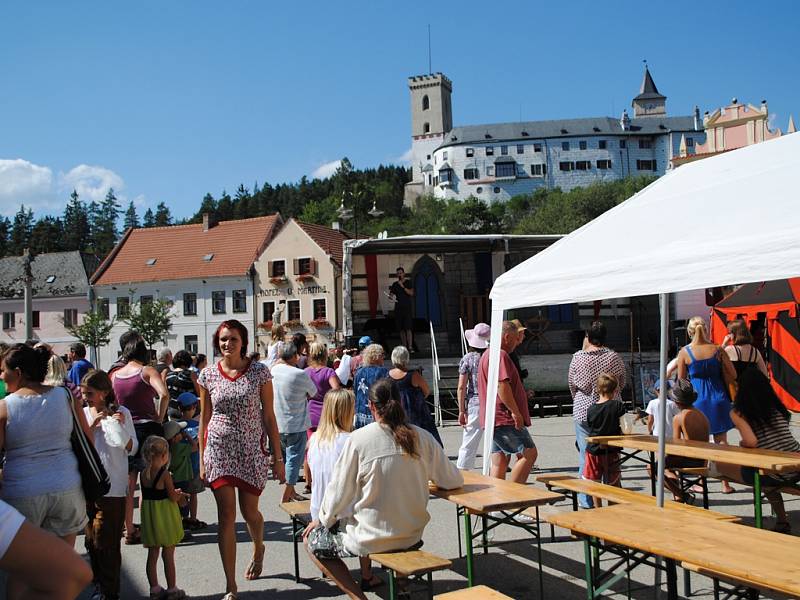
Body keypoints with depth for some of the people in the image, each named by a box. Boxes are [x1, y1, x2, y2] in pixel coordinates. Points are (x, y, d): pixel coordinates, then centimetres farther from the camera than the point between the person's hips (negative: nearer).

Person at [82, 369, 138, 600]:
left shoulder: (121, 412, -1)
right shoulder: (83, 414, 8)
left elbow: (132, 449, 0)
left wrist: (121, 426, -15)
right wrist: (93, 424, -10)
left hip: (112, 487, -4)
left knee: (105, 542, -3)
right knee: (92, 540, 12)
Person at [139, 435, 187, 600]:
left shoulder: (143, 473, 1)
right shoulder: (165, 474, -18)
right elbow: (173, 498, -16)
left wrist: (175, 493, 8)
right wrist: (179, 495, 6)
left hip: (149, 516, 6)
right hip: (165, 517, -6)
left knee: (152, 555, 14)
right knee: (168, 555, 4)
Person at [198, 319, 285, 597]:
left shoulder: (259, 372, -4)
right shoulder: (208, 375, 1)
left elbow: (269, 417, -2)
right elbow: (204, 420, 7)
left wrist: (278, 457, -2)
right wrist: (202, 460, 7)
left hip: (252, 451, -1)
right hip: (219, 450, 1)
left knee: (249, 512, 11)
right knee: (226, 515, -2)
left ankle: (258, 549, 47)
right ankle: (230, 586, 6)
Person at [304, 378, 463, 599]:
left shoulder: (358, 439, -16)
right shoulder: (423, 438, -6)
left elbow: (339, 492, -9)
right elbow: (454, 481, 3)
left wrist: (321, 520, 10)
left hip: (372, 539, -5)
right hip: (412, 536, 6)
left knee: (312, 540, 16)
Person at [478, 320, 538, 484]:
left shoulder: (487, 355, 22)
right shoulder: (500, 355, -13)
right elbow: (502, 385, -23)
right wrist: (516, 412, -18)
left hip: (494, 419, 11)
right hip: (504, 420, -10)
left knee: (500, 461, 10)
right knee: (529, 453, -7)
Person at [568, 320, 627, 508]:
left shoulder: (578, 357, -5)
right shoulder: (614, 357, -5)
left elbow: (571, 384, 5)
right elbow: (623, 383, 6)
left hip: (583, 410, 0)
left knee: (585, 454, 6)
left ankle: (586, 499, 9)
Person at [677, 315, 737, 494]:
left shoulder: (684, 352, -7)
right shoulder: (717, 350, -3)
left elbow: (681, 380, -1)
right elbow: (732, 375, 0)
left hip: (696, 399, -1)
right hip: (718, 399, 1)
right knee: (721, 441, 8)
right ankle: (725, 483, 12)